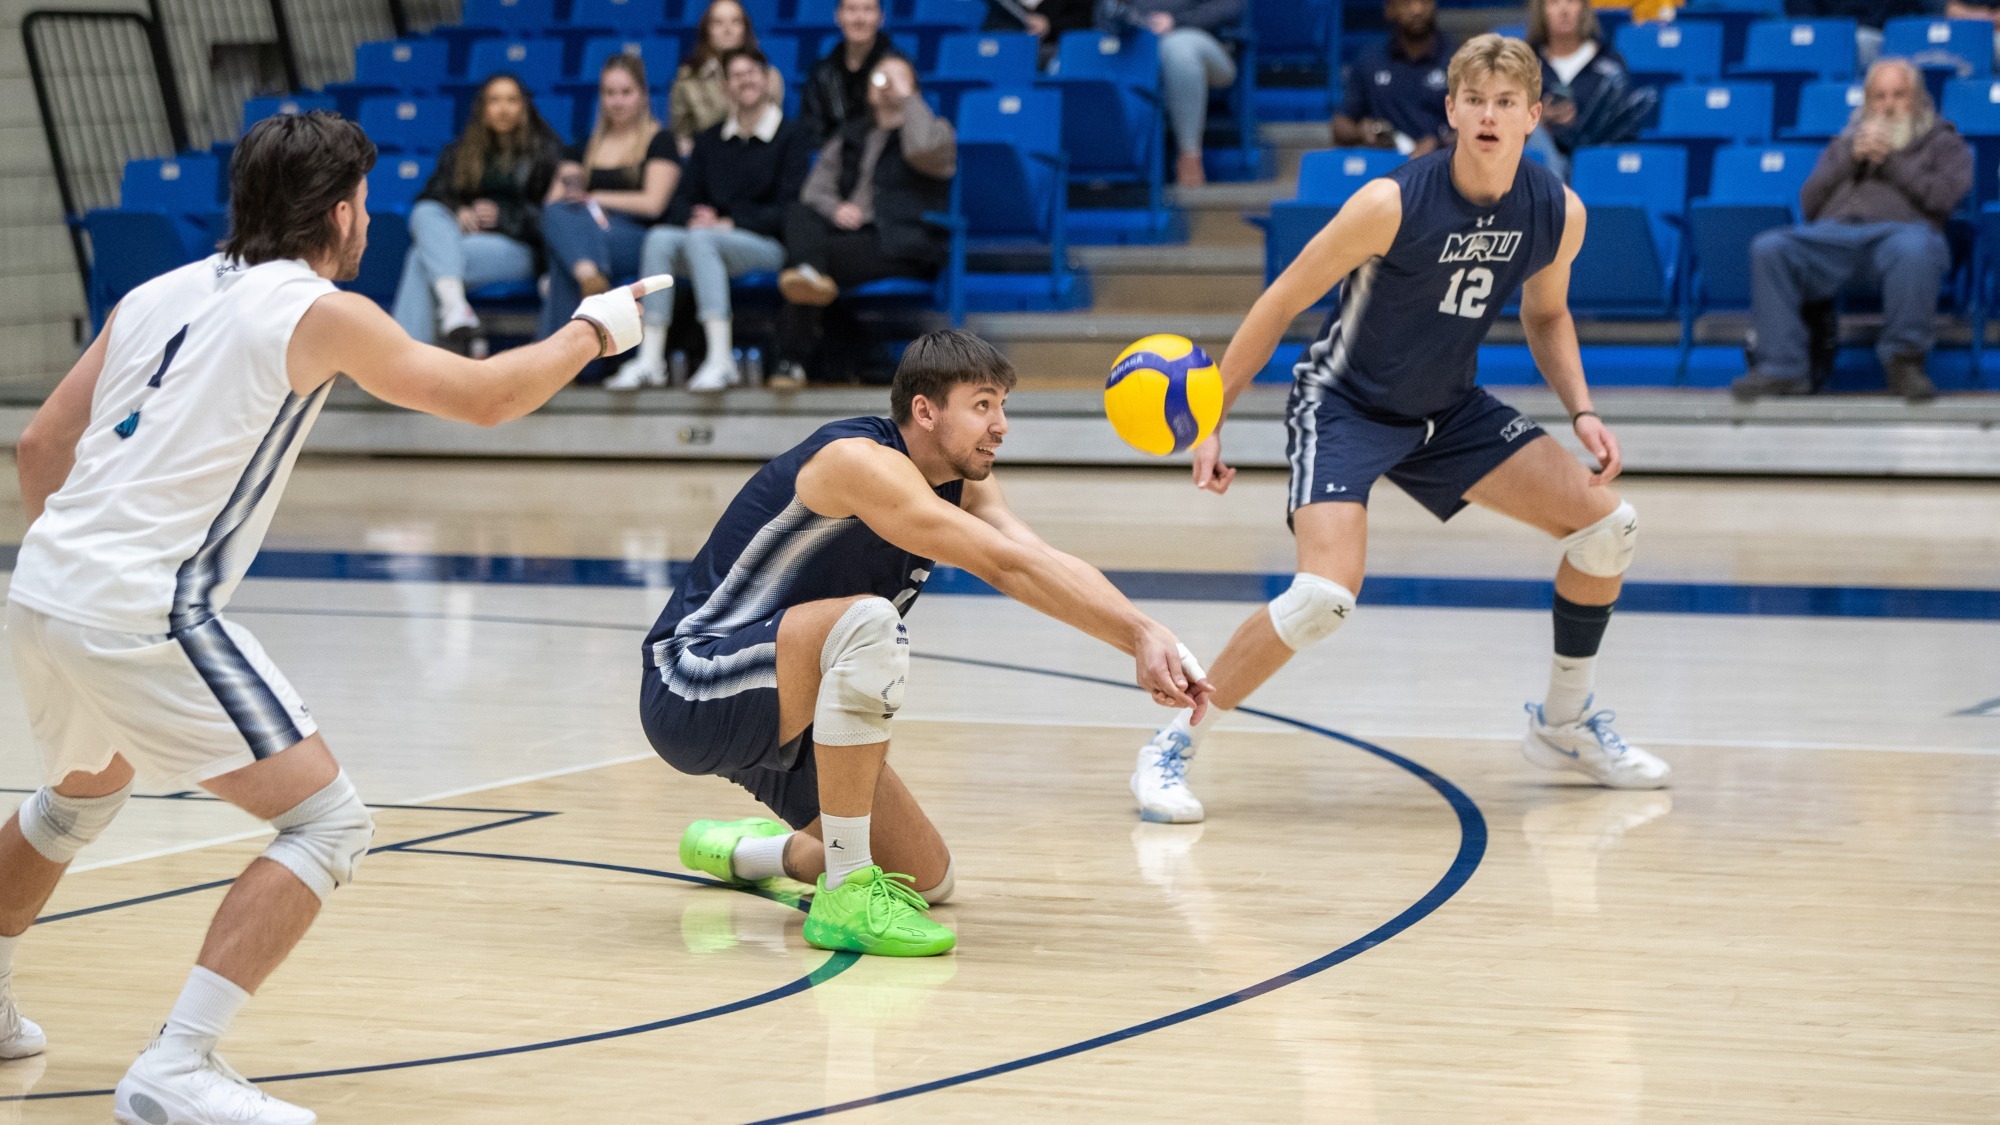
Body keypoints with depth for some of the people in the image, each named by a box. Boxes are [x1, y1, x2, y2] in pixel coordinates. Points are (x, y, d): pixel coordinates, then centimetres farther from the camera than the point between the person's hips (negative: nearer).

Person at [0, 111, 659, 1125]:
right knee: (328, 823, -5)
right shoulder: (320, 315, -5)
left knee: (83, 792, 35)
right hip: (146, 615, -8)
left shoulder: (156, 296, 15)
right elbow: (486, 399, 2)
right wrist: (592, 329, 18)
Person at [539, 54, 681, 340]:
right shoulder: (585, 147, 26)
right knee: (556, 213, -32)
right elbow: (553, 200, 14)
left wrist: (592, 198, -3)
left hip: (637, 238, -4)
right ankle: (589, 274, -61)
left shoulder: (660, 142, 13)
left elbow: (653, 204, 0)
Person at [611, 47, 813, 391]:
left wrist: (728, 224, -15)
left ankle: (721, 361, -41)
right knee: (660, 238, -28)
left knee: (701, 239, -35)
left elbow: (785, 210, -6)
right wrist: (693, 218, -11)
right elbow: (681, 201, 13)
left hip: (768, 245, -4)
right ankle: (649, 360, -35)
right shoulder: (710, 140, 20)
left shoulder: (791, 137, 4)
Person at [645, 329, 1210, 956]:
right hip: (690, 687, -9)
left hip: (778, 714, 9)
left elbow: (1038, 560, -13)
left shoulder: (963, 482, 4)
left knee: (928, 880, 8)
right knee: (868, 621, -36)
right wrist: (1141, 635, -36)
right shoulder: (859, 461, -23)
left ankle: (738, 850, 34)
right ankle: (847, 895, -28)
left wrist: (1144, 637, -31)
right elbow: (1008, 566, -32)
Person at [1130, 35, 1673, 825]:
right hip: (1344, 405, -6)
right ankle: (1171, 749, -11)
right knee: (1326, 595, -26)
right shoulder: (1393, 204, -26)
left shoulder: (1559, 213, -10)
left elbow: (1545, 315, 12)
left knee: (1606, 524, 0)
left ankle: (1564, 727, 20)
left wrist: (1581, 413, -3)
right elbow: (1283, 302, -16)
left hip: (1448, 408, 6)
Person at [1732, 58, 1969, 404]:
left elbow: (1943, 196, 5)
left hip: (1899, 229, -3)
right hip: (1831, 233, 3)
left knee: (1914, 247, -43)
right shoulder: (1843, 144, 35)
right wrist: (1852, 159, 9)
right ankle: (1782, 367, -34)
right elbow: (1809, 203, 20)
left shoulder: (1943, 143, 26)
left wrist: (1890, 161, 4)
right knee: (1768, 247, -30)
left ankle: (1904, 360, -30)